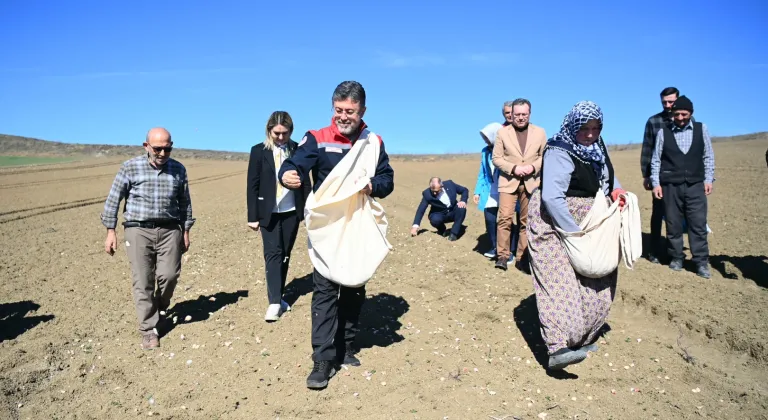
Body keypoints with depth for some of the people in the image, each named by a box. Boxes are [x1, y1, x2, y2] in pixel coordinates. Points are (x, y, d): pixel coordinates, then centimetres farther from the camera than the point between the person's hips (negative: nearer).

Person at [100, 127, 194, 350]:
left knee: (169, 275, -8)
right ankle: (148, 329, 10)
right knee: (143, 281, -1)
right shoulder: (130, 167, -2)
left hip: (169, 230, 2)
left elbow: (184, 202, 13)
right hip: (139, 231, -1)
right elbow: (114, 199, 2)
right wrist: (111, 231, -1)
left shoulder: (178, 169, 5)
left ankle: (159, 308, 24)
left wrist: (186, 231, 13)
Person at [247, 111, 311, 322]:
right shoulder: (259, 151, -3)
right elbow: (252, 185, -3)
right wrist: (253, 216, -5)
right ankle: (274, 302, -4)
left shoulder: (298, 150, 1)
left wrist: (307, 209, 1)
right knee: (273, 254, -6)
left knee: (285, 255, 9)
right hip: (269, 213, -2)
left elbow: (305, 181, 5)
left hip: (291, 211, 2)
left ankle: (279, 297, 21)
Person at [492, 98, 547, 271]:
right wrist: (513, 168, -15)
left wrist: (533, 167, -12)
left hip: (531, 182, 2)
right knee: (505, 218, -12)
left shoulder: (540, 132, 8)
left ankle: (522, 257, 13)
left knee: (527, 221, 5)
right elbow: (496, 158, 0)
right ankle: (503, 255, -3)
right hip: (509, 182, -2)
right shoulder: (502, 132, 3)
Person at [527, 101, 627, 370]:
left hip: (585, 222, 9)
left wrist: (616, 188, 4)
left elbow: (606, 171, 26)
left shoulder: (596, 148, 4)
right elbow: (551, 197, -32)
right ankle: (558, 348, -30)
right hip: (553, 222, -9)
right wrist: (574, 232, -28)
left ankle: (581, 338, 27)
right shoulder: (560, 153, -23)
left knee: (593, 282, 12)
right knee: (559, 280, -22)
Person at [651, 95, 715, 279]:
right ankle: (676, 257, 19)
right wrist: (656, 183, -1)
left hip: (695, 185, 1)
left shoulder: (701, 129, 5)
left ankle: (701, 262, 7)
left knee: (698, 224, 0)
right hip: (671, 186, 0)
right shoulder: (663, 132, 2)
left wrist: (709, 179, 2)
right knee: (673, 224, 6)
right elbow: (656, 159, 4)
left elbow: (708, 156, 9)